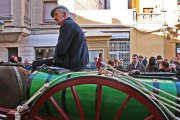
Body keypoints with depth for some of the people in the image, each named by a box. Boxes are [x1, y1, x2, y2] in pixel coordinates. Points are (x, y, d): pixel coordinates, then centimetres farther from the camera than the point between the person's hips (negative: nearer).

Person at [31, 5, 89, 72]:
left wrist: (55, 57, 1)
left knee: (36, 64, -4)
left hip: (71, 63, -10)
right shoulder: (74, 25, 22)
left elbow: (61, 49, -18)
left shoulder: (68, 24, -10)